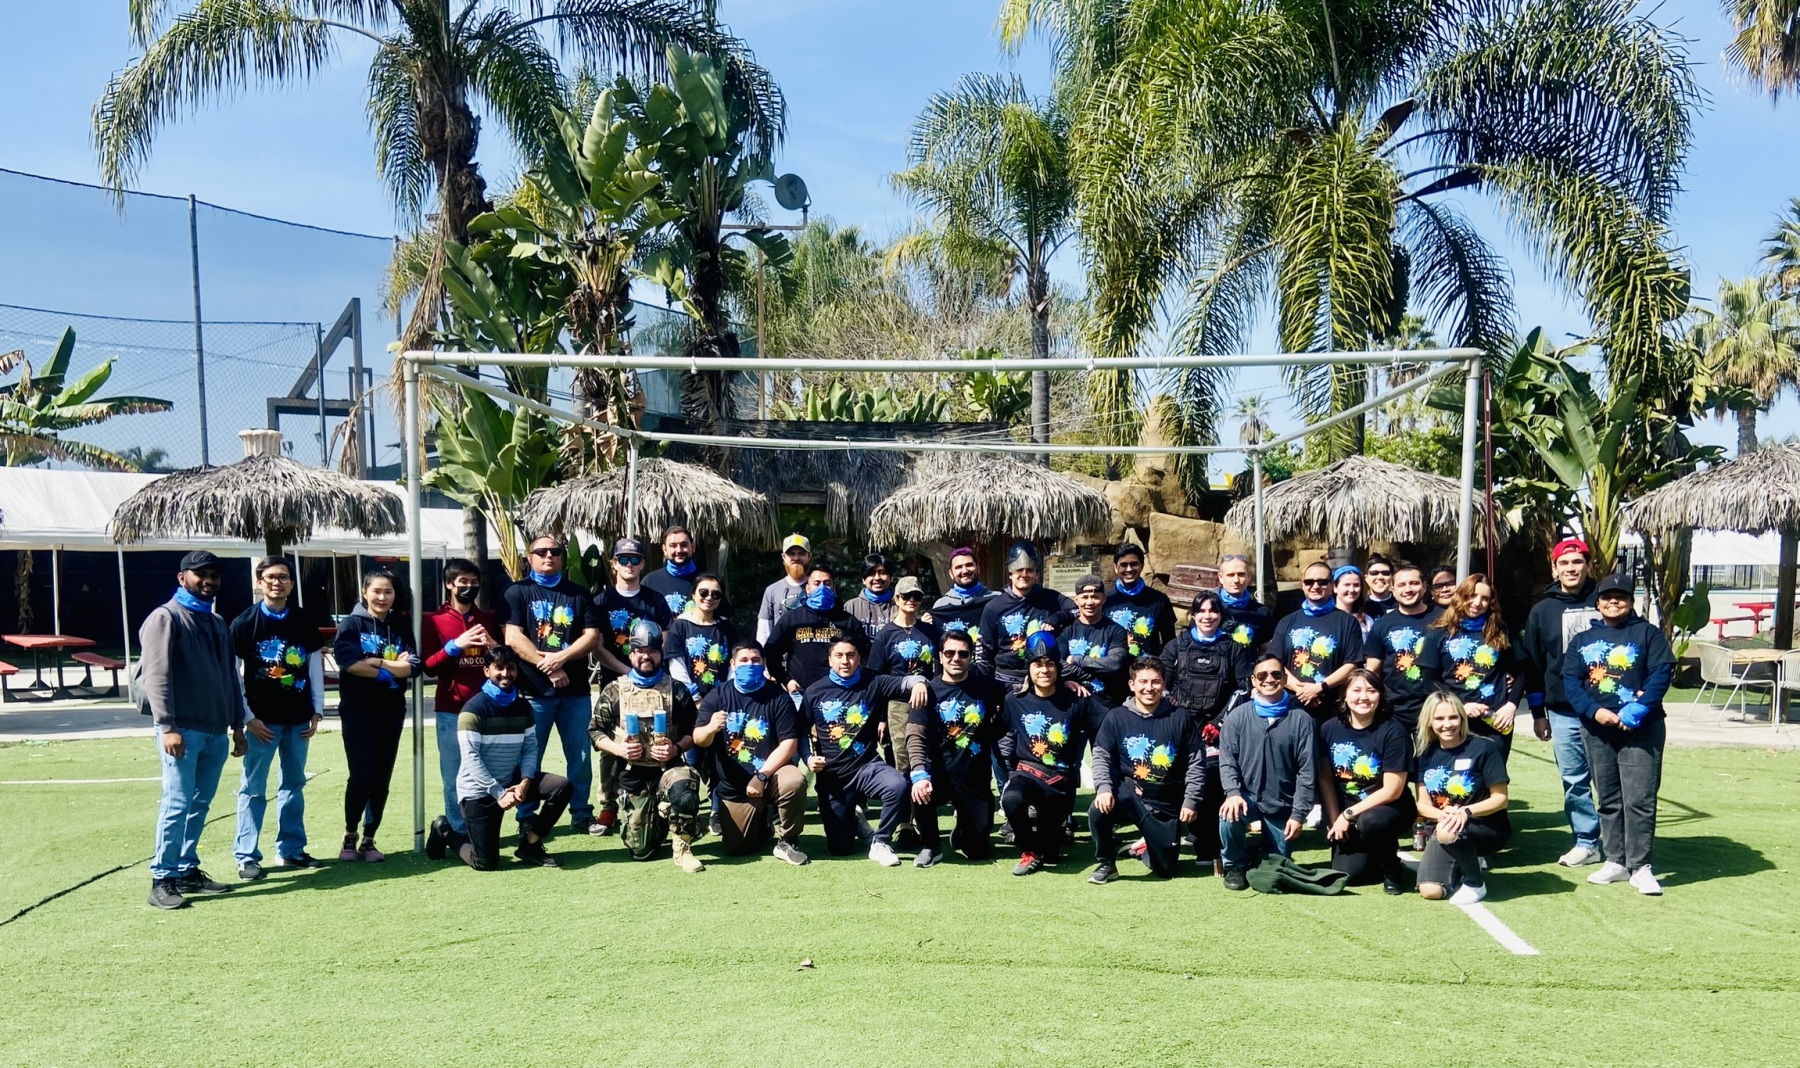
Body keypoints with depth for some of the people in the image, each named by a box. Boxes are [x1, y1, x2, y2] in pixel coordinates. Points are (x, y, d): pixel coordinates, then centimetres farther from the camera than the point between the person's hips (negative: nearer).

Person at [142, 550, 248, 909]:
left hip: (216, 731, 7)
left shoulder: (218, 624, 20)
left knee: (200, 804, 10)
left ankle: (188, 870, 18)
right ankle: (163, 879, -2)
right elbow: (156, 676, -12)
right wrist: (167, 726, -19)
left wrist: (237, 726, 18)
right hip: (183, 729, -7)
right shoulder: (166, 617, -4)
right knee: (177, 803, -8)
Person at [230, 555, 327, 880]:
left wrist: (317, 711, 5)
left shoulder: (305, 622, 5)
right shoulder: (244, 623, -5)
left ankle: (291, 849, 20)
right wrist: (247, 718, -9)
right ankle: (246, 856, 8)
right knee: (253, 787, 1)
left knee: (294, 784, 11)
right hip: (261, 719, -4)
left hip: (298, 719, 4)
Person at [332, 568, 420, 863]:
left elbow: (412, 666, -4)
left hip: (391, 712, 3)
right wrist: (391, 669, -12)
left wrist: (375, 662, -14)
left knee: (382, 779, 5)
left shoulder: (400, 628, 9)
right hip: (357, 710, -3)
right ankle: (349, 837, 11)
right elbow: (347, 662, -16)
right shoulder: (351, 623, 0)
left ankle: (369, 841, 16)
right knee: (362, 775, -8)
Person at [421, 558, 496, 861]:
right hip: (451, 709, -2)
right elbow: (429, 666, -1)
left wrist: (494, 646, -3)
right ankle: (459, 831, 7)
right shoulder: (435, 621, 7)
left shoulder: (490, 619, 17)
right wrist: (456, 645, -15)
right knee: (454, 774, -4)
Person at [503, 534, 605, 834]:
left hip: (576, 690, 2)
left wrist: (560, 657, -13)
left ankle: (582, 814, 17)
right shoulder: (517, 592, 4)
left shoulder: (579, 593, 11)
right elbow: (512, 638, -8)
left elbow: (593, 637, 2)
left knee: (581, 755, 5)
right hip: (533, 690, -2)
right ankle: (527, 818, 15)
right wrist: (546, 666, -15)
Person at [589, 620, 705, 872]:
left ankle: (682, 848, -13)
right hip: (632, 775, 1)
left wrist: (677, 748, -13)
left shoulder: (676, 690, 4)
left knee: (684, 788, -38)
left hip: (668, 767, -1)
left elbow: (694, 730, 6)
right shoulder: (614, 691, 3)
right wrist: (619, 749, -12)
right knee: (640, 851, 0)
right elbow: (595, 731, 5)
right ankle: (656, 819, 36)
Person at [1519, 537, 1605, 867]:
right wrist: (1537, 712, 9)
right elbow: (1531, 663, 11)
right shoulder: (1542, 611, 8)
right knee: (1574, 780, 6)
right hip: (1563, 712, 2)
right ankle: (1586, 842, 16)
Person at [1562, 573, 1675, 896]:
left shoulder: (1647, 633, 4)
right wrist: (1594, 711, -12)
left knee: (1639, 799, -7)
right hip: (1597, 728, 4)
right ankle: (1615, 861, 20)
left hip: (1641, 728, -4)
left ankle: (1640, 867, -2)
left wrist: (1640, 707, -21)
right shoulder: (1583, 640, 13)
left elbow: (1662, 673, -7)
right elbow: (1570, 680, 4)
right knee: (1608, 799, 11)